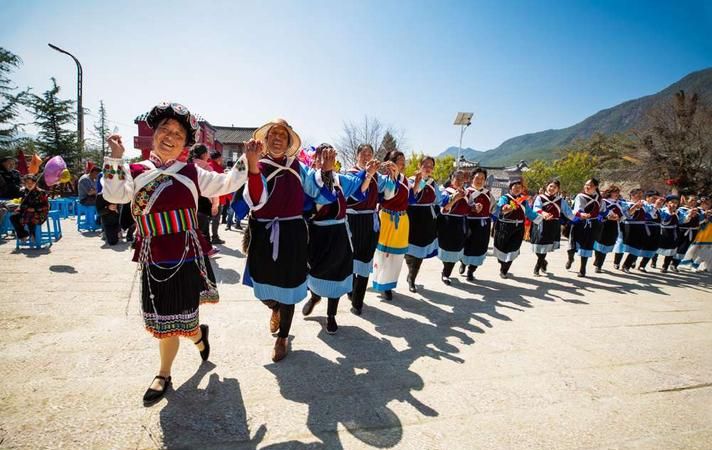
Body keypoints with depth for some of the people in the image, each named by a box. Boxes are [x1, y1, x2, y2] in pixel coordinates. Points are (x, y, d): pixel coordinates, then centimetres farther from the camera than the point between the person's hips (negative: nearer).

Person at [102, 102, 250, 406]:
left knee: (170, 321, 10)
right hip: (153, 260, 2)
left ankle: (164, 375, 37)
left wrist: (247, 163, -4)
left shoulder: (191, 173, 3)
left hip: (187, 258, -1)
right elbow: (114, 194, -11)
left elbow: (225, 185, 5)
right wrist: (115, 158, -17)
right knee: (162, 319, 10)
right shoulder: (135, 171, 4)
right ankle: (199, 337, 39)